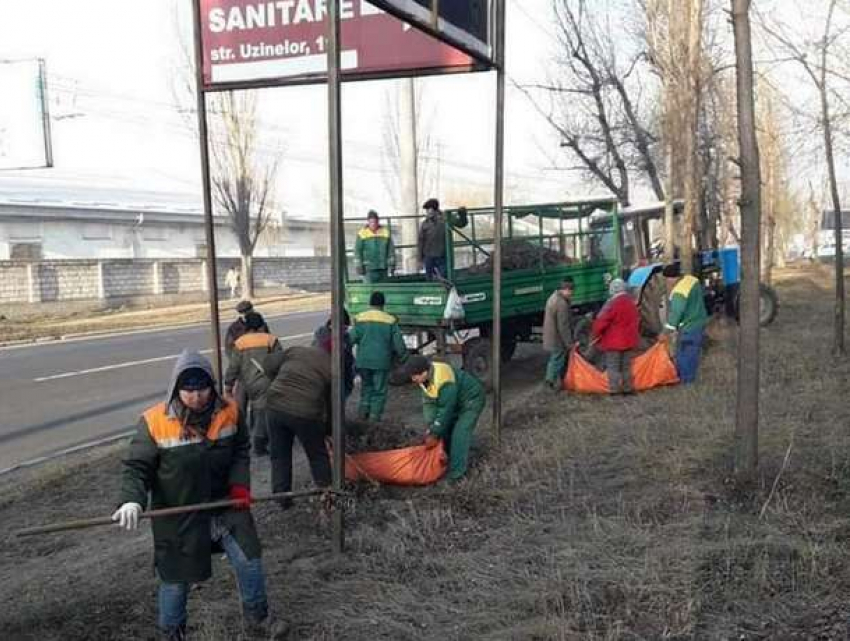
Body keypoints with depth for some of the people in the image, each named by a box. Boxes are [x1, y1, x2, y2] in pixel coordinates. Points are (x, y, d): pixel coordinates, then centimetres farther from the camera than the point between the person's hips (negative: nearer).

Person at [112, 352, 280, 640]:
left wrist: (240, 484, -6)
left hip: (224, 503, 3)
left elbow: (240, 451, 7)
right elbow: (137, 466, -14)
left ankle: (257, 616, 32)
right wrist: (132, 499, -30)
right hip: (177, 514, -3)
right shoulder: (155, 422, -20)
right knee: (176, 578, 11)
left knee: (249, 560, 5)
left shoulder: (229, 412, -8)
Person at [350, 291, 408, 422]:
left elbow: (352, 339, -6)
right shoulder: (390, 320, -3)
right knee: (379, 391, 8)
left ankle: (363, 410, 10)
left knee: (366, 386, 20)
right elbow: (398, 343, -1)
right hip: (382, 362, -2)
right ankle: (374, 417, 7)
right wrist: (402, 357, 14)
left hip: (363, 360, 2)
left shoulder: (360, 319, -1)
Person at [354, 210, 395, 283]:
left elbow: (391, 249, 8)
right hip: (369, 268, -3)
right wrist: (359, 266, -3)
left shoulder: (385, 232, 4)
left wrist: (392, 264, 6)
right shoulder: (362, 234, -3)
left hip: (383, 268, 3)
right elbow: (357, 251, 0)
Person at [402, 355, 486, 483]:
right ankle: (451, 460, 25)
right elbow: (428, 402, -4)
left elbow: (445, 410, -30)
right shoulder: (426, 378, -9)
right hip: (457, 401, 9)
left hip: (472, 399, -9)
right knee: (446, 430, 8)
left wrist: (434, 434, -21)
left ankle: (457, 473, -12)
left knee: (459, 434, -16)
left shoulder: (443, 381, -37)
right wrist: (430, 427, -14)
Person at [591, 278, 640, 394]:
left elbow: (601, 321, -18)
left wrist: (595, 335, -3)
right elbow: (637, 321, 17)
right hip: (630, 341, 7)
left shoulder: (613, 303, -19)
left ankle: (615, 390, 1)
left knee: (613, 367, 2)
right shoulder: (632, 303, 6)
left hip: (614, 342, -7)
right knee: (626, 366, 16)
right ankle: (627, 388, 21)